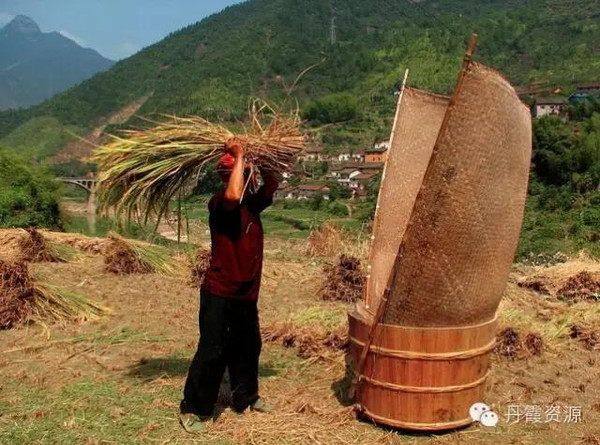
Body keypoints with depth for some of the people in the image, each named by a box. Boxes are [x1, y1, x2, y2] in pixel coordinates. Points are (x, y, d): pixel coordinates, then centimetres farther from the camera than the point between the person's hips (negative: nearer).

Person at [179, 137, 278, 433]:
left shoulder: (252, 204, 6)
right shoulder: (220, 204, -17)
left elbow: (272, 187, 19)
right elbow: (233, 195, -38)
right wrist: (239, 156, -27)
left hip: (246, 294, 8)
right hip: (219, 294, -8)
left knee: (248, 348, 19)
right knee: (212, 352, -2)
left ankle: (246, 397, 36)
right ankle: (192, 409, 13)